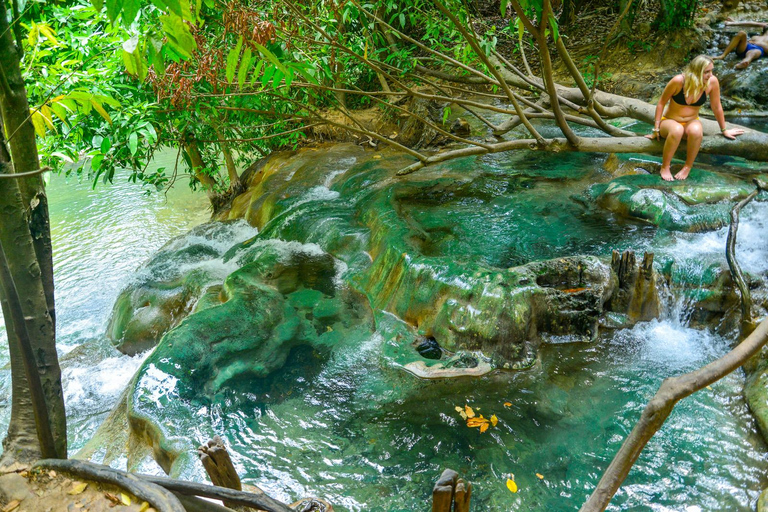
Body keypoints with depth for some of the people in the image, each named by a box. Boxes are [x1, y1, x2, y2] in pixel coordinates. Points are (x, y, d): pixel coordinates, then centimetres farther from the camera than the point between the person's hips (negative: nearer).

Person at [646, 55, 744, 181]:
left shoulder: (712, 82, -14)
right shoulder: (678, 81, -21)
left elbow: (716, 107, 1)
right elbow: (662, 103, -9)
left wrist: (724, 130, 11)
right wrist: (656, 128, -8)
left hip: (691, 122, 2)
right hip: (669, 121, -2)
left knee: (696, 131, -36)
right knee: (677, 130, -40)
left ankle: (687, 167, -15)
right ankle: (665, 167, -21)